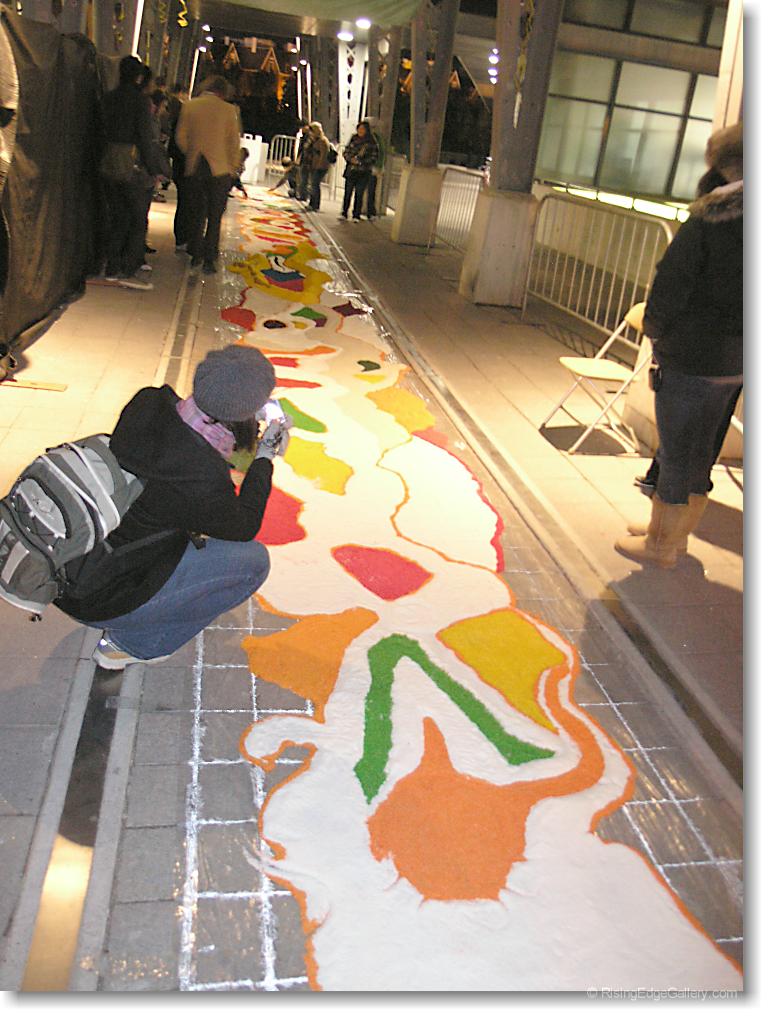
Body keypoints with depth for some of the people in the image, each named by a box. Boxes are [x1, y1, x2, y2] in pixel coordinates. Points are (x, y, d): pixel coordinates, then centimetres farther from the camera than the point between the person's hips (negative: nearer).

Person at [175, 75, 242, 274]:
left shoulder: (189, 106, 2)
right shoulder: (229, 110, -4)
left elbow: (180, 137, 4)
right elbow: (234, 143, -3)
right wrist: (233, 168, 8)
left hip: (194, 169, 2)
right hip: (219, 169, -2)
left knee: (195, 214, 14)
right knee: (214, 217, 4)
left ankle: (195, 255, 17)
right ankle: (209, 259, 1)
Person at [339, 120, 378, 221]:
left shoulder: (371, 143, -1)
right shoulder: (353, 139, 10)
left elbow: (374, 158, -3)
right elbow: (346, 152, 13)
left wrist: (360, 162, -12)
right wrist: (351, 159, -8)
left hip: (363, 172, -3)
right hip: (351, 170, 3)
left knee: (359, 194, 0)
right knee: (347, 192, 3)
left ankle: (356, 215, 8)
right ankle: (344, 213, 11)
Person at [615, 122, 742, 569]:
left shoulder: (711, 218, -16)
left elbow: (672, 282, -14)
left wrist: (656, 328, 1)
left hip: (692, 357, -6)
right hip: (735, 360, 7)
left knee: (676, 453, 5)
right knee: (701, 451, 18)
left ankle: (662, 545, 18)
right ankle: (676, 532, 35)